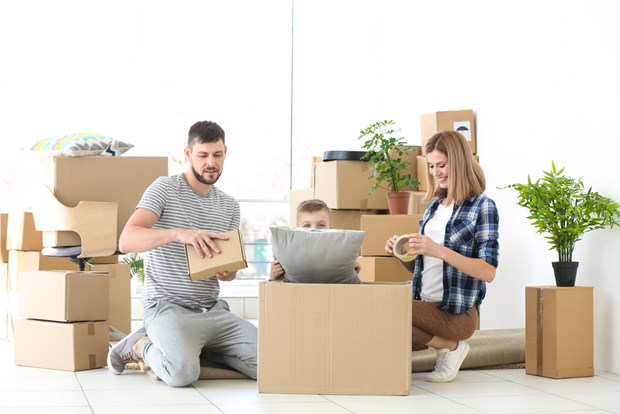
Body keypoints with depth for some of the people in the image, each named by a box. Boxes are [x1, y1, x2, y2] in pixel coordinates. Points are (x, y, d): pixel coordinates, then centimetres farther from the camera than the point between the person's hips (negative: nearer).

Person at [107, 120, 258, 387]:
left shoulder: (229, 205, 13)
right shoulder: (164, 189, -5)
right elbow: (126, 240, -19)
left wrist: (228, 272, -10)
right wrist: (178, 233, -36)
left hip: (213, 310, 6)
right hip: (167, 307, -6)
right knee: (183, 373, -34)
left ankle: (195, 346, 9)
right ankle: (139, 344, 1)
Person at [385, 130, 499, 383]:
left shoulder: (482, 207, -5)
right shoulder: (434, 205, 16)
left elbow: (488, 272, -14)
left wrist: (439, 250, -24)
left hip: (457, 312, -6)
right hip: (425, 304, 7)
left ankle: (450, 345, -6)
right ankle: (447, 344, 3)